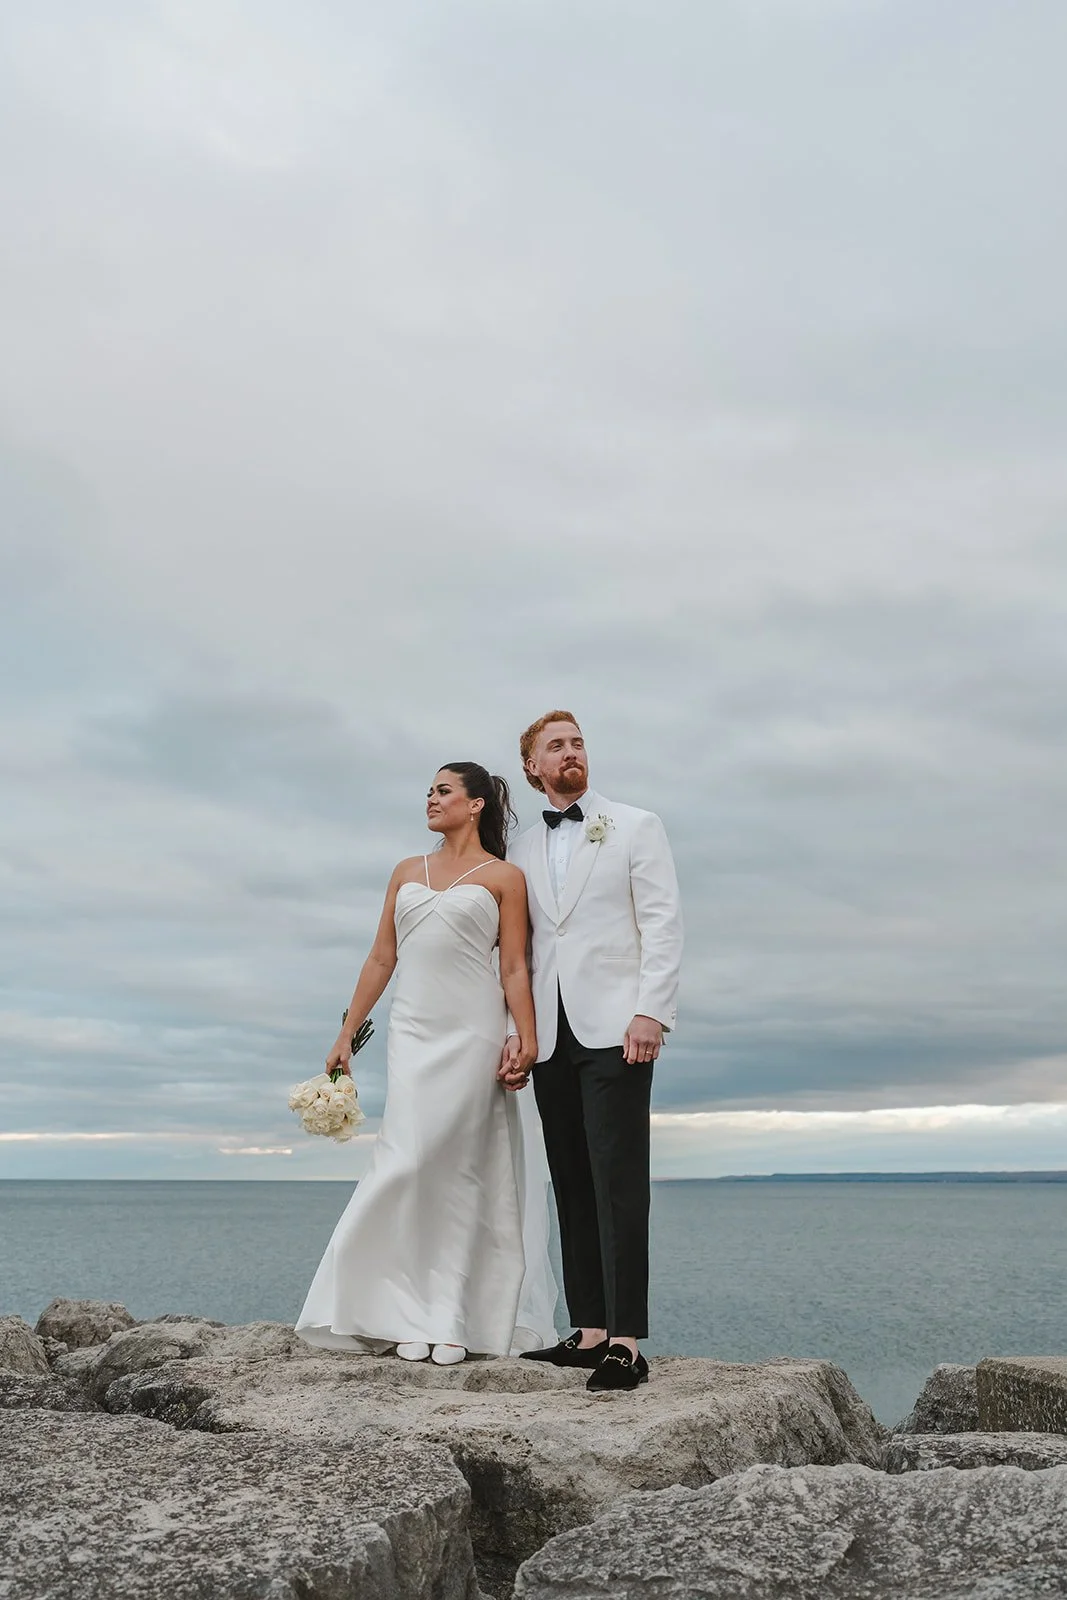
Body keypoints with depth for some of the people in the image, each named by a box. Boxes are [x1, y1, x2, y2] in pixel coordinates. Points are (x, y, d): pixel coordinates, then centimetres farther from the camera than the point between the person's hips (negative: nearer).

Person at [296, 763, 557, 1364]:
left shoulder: (504, 877, 5)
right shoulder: (407, 872, 16)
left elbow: (515, 967, -1)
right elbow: (382, 959, 15)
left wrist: (526, 1039, -12)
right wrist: (347, 1034, 12)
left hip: (471, 1034, -3)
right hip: (413, 1033, 3)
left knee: (457, 1169, -3)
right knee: (409, 1164, -6)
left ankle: (453, 1319, 6)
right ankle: (413, 1315, 3)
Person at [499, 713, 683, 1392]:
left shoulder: (636, 826, 6)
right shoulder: (523, 851, 17)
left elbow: (663, 923, -3)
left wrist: (651, 1012, -14)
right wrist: (517, 1032, 6)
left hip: (615, 1029, -5)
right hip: (551, 1038, 5)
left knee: (618, 1183, -9)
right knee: (573, 1186, 7)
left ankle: (626, 1343, -6)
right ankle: (589, 1330, 13)